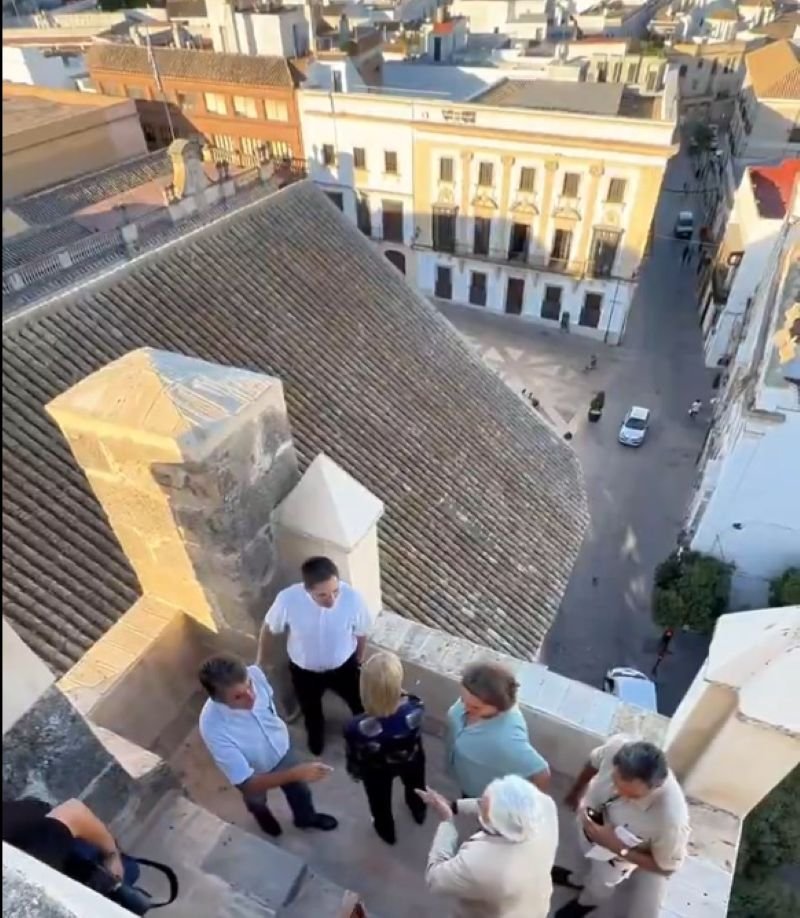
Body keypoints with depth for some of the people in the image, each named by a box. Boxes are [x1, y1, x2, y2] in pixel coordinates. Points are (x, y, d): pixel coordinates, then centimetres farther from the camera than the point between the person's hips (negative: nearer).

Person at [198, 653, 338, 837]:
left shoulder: (255, 673, -34)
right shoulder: (213, 728, -45)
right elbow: (247, 783, -35)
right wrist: (296, 773, -44)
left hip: (282, 749, 3)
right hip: (254, 773, -2)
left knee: (300, 789, 29)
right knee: (256, 801, 32)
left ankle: (306, 817, 62)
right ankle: (262, 814, 67)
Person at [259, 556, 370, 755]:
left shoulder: (352, 598, -34)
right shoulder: (287, 599, -35)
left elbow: (361, 634, -12)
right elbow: (268, 628, -13)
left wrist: (358, 661, 6)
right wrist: (261, 663, 1)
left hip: (344, 666, 0)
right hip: (304, 670, 1)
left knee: (361, 705, 25)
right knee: (310, 710, 30)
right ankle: (316, 735, 66)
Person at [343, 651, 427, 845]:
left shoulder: (358, 728, -43)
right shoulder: (415, 709, -41)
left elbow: (355, 758, -20)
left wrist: (355, 772, 0)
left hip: (377, 770, -1)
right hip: (412, 761, 2)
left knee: (380, 801, 33)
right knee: (415, 786, 38)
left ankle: (387, 832, 63)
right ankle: (419, 812, 69)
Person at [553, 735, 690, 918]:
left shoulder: (670, 819, -46)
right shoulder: (618, 746, -39)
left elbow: (667, 867, -24)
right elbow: (594, 762, -12)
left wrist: (618, 848, -33)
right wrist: (576, 791, 4)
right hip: (588, 819, 2)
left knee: (600, 884, 31)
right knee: (585, 856, 36)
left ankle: (585, 903, 65)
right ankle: (579, 879, 70)